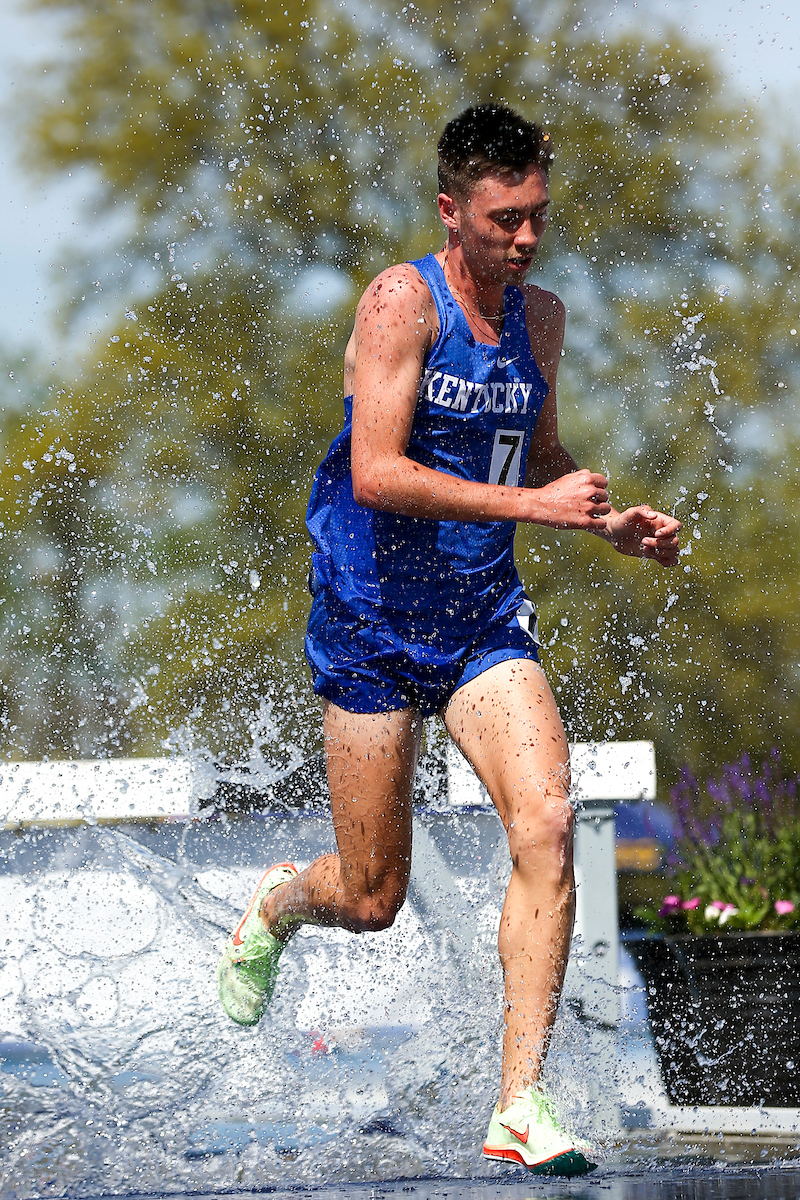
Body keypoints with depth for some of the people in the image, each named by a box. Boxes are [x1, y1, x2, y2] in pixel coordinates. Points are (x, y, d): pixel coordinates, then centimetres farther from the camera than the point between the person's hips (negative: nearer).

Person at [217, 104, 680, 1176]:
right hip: (373, 621, -4)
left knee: (546, 824, -20)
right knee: (372, 900, 3)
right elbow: (377, 474, -23)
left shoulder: (541, 319, 7)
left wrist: (613, 523, 6)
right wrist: (534, 504, -28)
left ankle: (521, 1102, -19)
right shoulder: (402, 301, -14)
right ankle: (276, 905, 42)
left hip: (485, 618, 5)